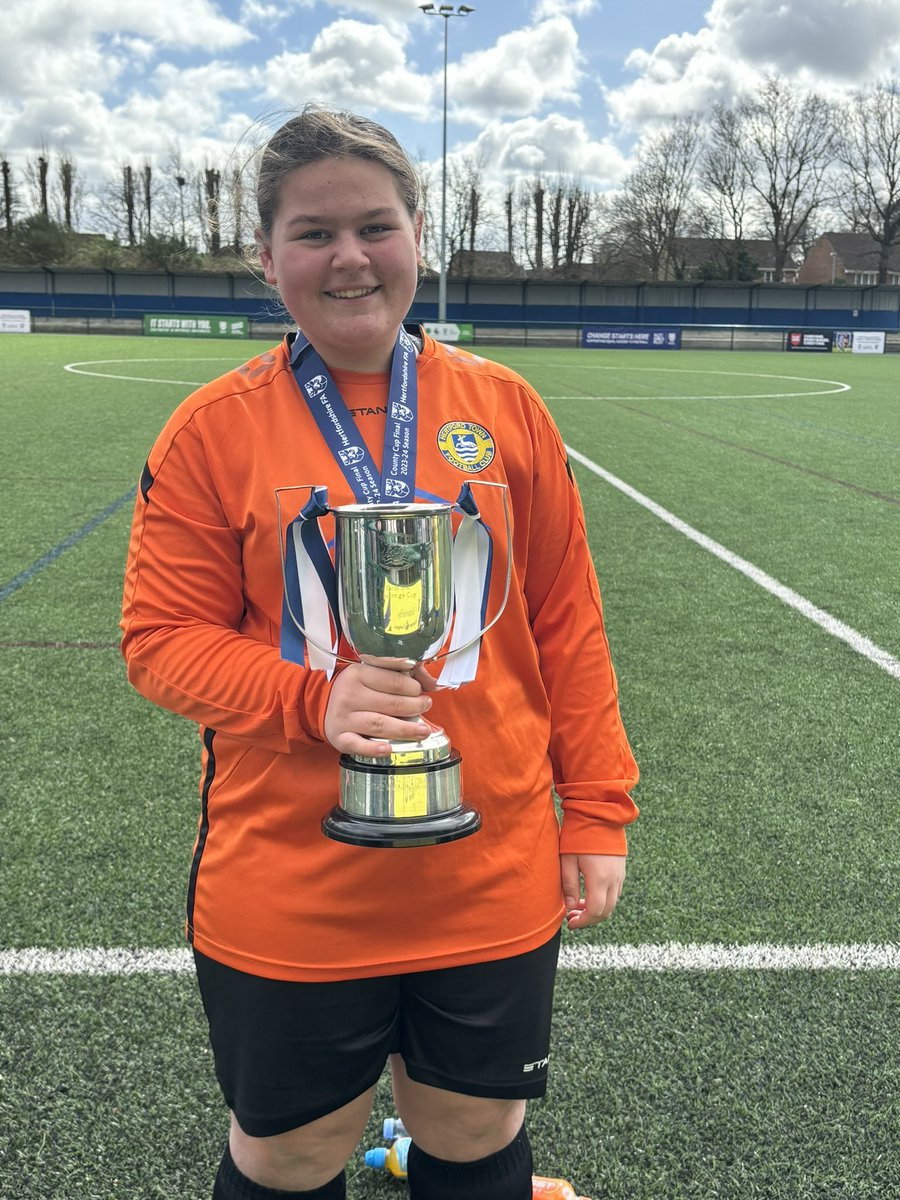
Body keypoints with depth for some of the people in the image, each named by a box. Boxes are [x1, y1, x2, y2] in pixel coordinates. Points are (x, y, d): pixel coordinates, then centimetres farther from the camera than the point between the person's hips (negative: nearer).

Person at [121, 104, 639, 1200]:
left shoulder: (505, 406, 0)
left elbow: (565, 621, 4)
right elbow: (161, 640, -4)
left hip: (495, 888, 2)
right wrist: (314, 700, -21)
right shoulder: (212, 429, -6)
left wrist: (595, 810, 3)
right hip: (285, 896, -1)